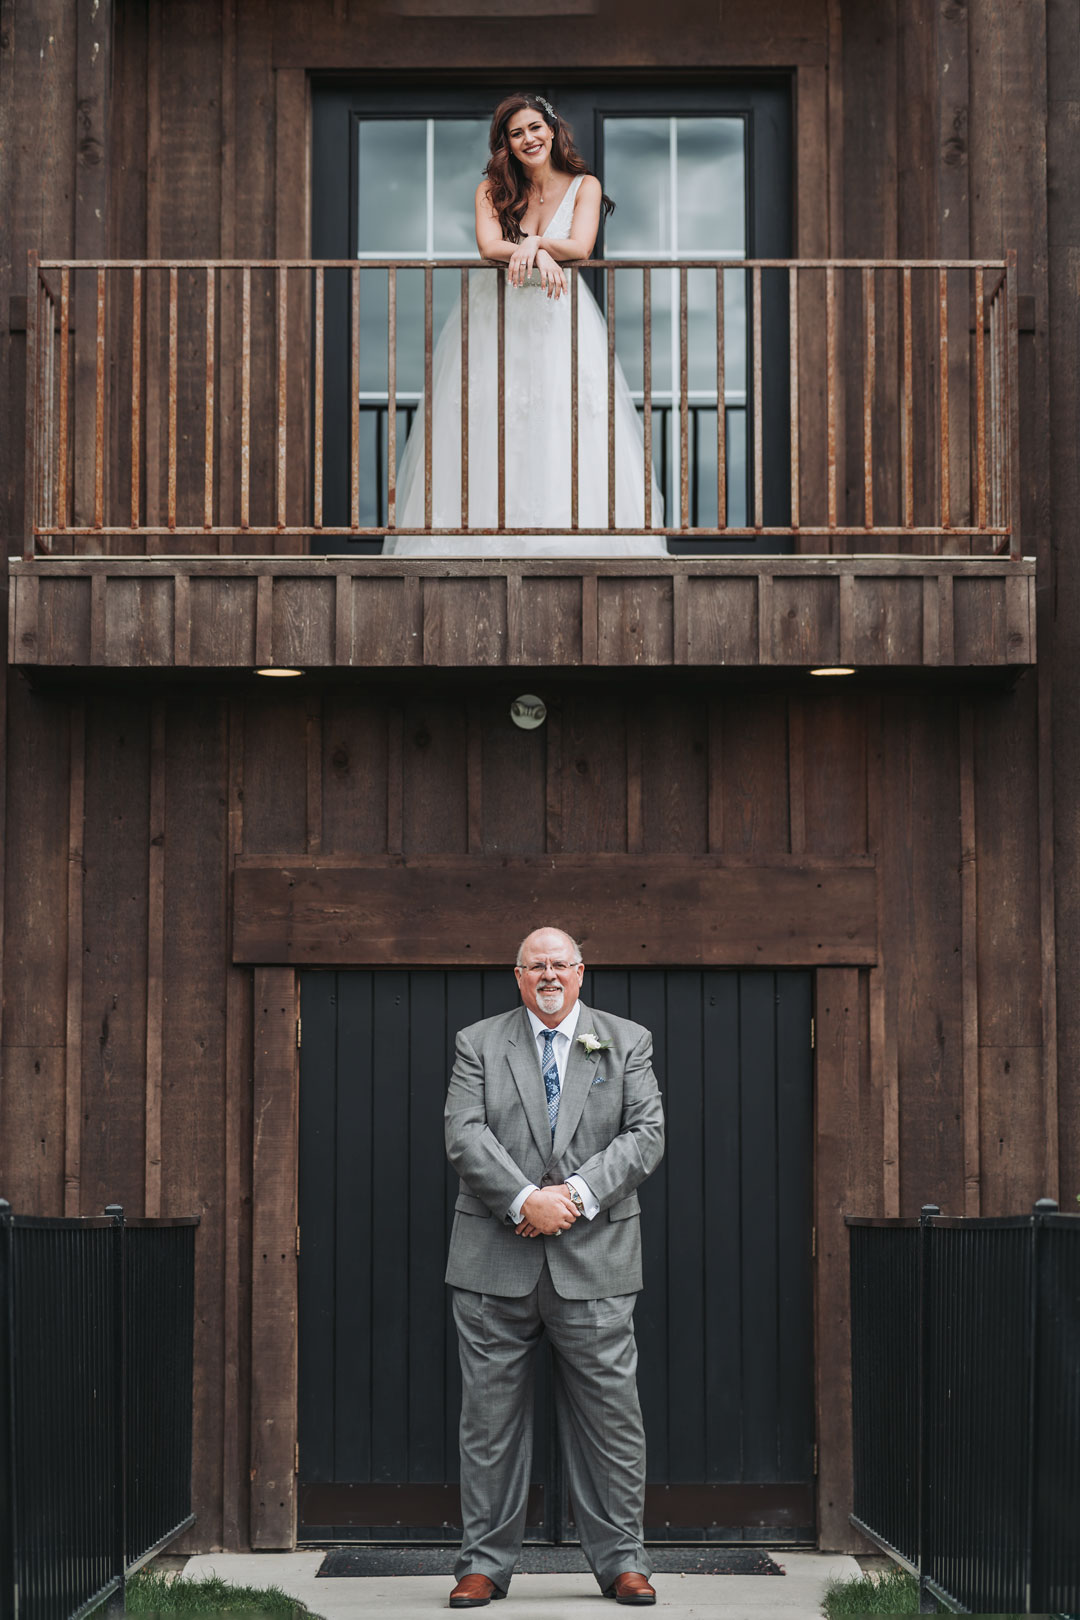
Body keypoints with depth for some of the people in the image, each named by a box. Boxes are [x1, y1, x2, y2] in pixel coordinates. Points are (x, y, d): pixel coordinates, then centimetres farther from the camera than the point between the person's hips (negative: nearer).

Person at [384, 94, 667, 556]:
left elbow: (580, 248, -8)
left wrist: (534, 242, -26)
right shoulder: (492, 189, 6)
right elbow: (488, 245, -10)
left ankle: (565, 536, -6)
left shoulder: (584, 186, 5)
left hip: (558, 315, -1)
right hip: (497, 316, 1)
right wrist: (540, 255, -26)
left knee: (563, 428, -8)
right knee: (491, 426, -6)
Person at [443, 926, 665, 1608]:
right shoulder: (479, 1043, 8)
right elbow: (465, 1135, -4)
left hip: (594, 1259, 0)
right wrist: (525, 1199, -17)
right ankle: (485, 1564, 14)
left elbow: (646, 1135, 0)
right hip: (496, 1262, 0)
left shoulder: (627, 1042, 9)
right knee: (490, 1416, 4)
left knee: (610, 1415, 2)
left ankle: (622, 1562, 14)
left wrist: (579, 1194, -13)